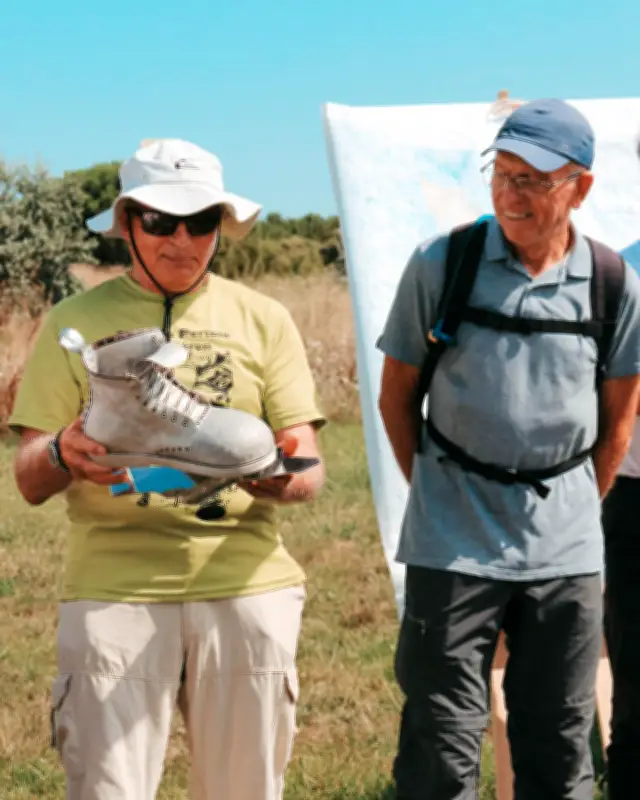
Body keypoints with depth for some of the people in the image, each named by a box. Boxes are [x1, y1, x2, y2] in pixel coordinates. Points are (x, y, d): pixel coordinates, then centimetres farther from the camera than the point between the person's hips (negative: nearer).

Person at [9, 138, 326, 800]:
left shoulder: (262, 319, 11)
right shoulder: (74, 322, 8)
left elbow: (309, 469, 6)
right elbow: (29, 482, 4)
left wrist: (281, 478, -18)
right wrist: (62, 454, -20)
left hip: (245, 582, 1)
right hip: (112, 588, -1)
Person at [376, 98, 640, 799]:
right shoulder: (439, 266, -6)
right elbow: (396, 397, 4)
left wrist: (578, 508, 11)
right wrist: (437, 494, 5)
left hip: (567, 555, 2)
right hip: (453, 549, -2)